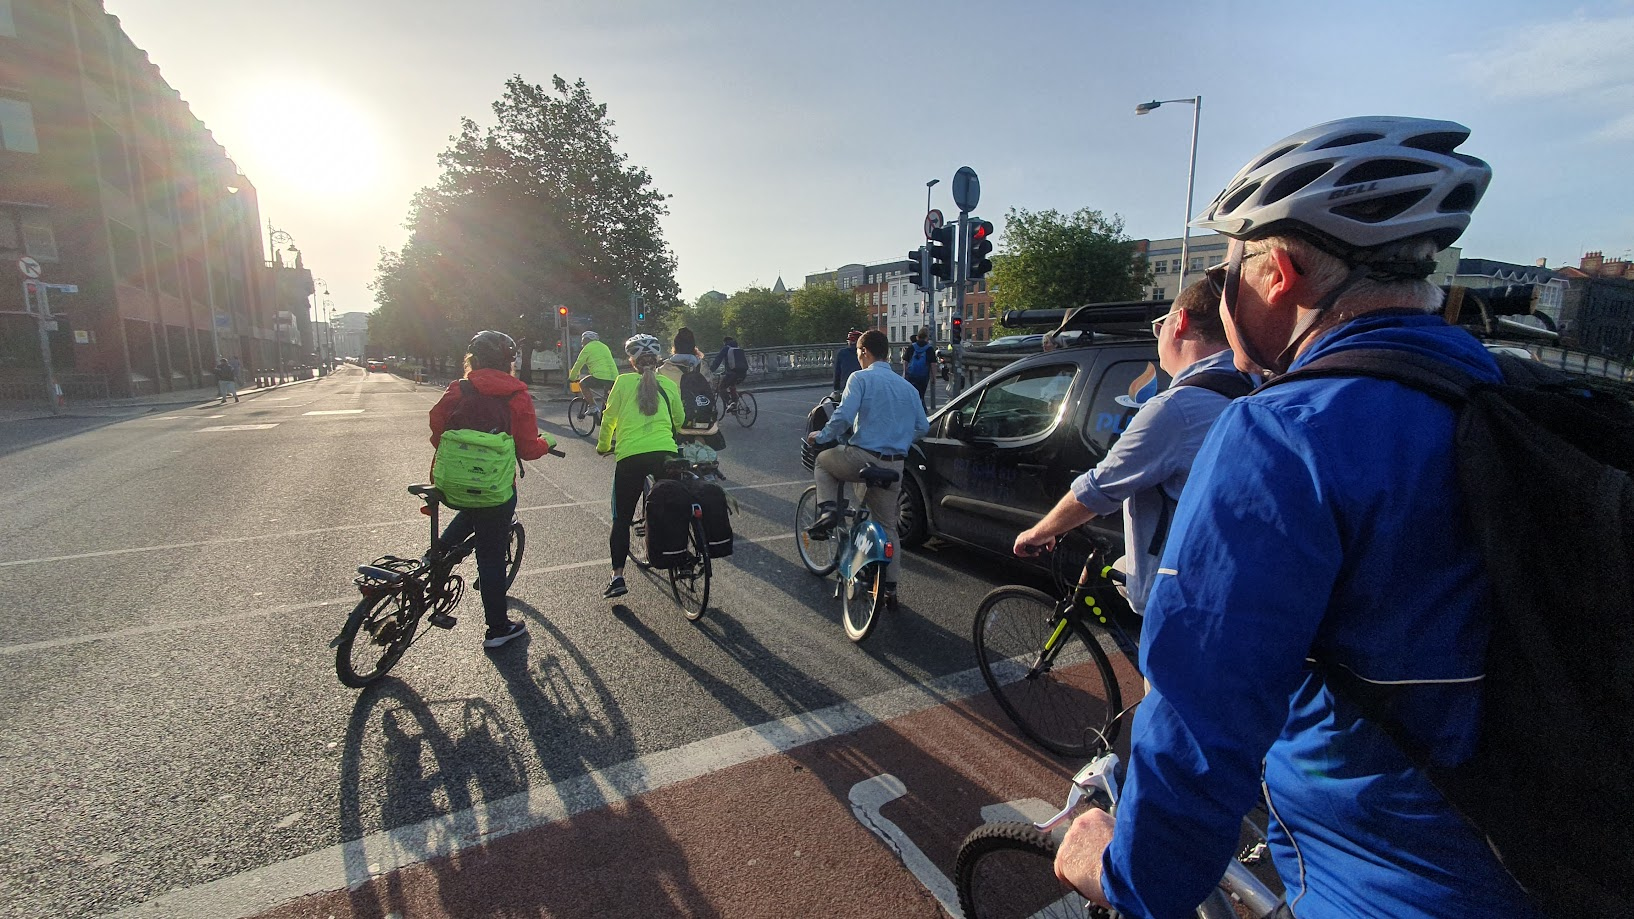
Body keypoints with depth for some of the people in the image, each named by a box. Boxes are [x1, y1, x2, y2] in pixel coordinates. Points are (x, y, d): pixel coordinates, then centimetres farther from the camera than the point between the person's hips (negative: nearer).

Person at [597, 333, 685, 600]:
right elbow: (680, 420, 25)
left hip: (630, 456, -2)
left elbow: (609, 418, 12)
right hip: (665, 453, 2)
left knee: (622, 518, 8)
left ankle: (617, 577, 3)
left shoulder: (623, 381, 9)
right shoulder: (669, 384, 14)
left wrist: (603, 446, 30)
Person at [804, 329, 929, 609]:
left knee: (823, 461, 26)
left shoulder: (861, 378, -4)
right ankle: (890, 591, 21)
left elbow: (843, 416, -16)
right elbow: (922, 427, 15)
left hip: (863, 457, -5)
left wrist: (821, 436, 1)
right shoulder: (907, 386, 15)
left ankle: (827, 510, 4)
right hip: (894, 466, 6)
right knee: (888, 526, 17)